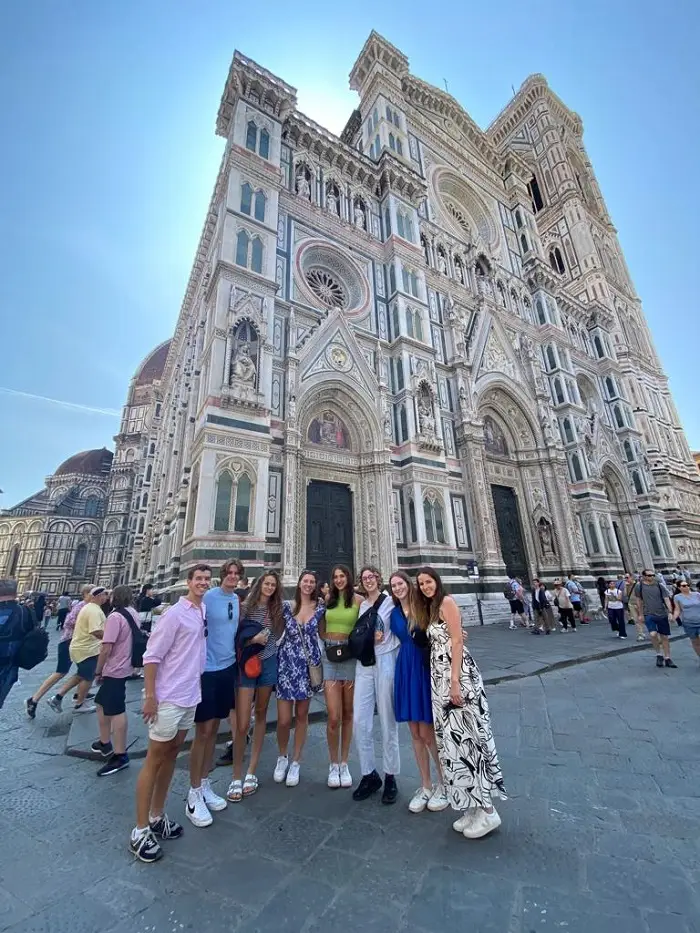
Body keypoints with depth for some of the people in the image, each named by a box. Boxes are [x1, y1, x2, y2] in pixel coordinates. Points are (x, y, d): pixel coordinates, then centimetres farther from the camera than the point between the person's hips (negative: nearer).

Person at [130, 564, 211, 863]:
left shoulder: (204, 613, 2)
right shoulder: (174, 614, -18)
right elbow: (151, 656, -16)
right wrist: (149, 696, -17)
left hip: (190, 696, 7)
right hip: (167, 698, -7)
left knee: (171, 756, 19)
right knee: (154, 760, 6)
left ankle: (157, 817, 34)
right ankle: (140, 831, 21)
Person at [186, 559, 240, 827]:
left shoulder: (237, 600, 4)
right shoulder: (207, 597, -15)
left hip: (227, 667, 6)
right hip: (206, 669, -6)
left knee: (213, 729, 17)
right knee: (203, 731, 3)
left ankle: (204, 786, 32)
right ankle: (194, 795, 20)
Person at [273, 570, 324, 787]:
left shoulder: (320, 608, -1)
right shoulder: (286, 606, -3)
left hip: (308, 664, 1)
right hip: (286, 663, -1)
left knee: (301, 715, 12)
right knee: (284, 719, 2)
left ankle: (295, 761, 32)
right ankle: (282, 757, 30)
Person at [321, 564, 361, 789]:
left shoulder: (358, 600, -3)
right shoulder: (327, 599, 6)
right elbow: (321, 630, 14)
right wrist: (330, 641, -1)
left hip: (351, 657, -1)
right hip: (330, 657, 1)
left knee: (347, 714, 12)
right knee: (333, 717, -1)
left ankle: (344, 764, 28)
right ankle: (333, 765, 20)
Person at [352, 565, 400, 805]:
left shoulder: (391, 602, -4)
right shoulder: (362, 606, 13)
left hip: (385, 662, -5)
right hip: (364, 664, 5)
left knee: (388, 722, 4)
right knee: (359, 721, 5)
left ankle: (390, 777, 21)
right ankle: (369, 774, 22)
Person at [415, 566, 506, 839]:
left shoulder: (447, 602, -9)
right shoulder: (429, 609, 15)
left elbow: (457, 641, -15)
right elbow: (436, 643, 13)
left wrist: (455, 681, -19)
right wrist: (444, 681, 7)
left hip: (457, 675, -8)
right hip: (439, 677, 8)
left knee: (465, 735, -2)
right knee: (452, 737, 12)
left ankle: (487, 811, 12)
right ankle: (472, 806, 25)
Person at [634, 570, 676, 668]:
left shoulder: (660, 585, 0)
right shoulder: (639, 586, -3)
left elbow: (667, 599, -1)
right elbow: (639, 600, 6)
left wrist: (670, 612, -13)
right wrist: (640, 614, 9)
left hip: (662, 615, 2)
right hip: (649, 615, -2)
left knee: (665, 637, 10)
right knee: (653, 634, -20)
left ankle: (667, 659, 25)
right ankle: (659, 655, 3)